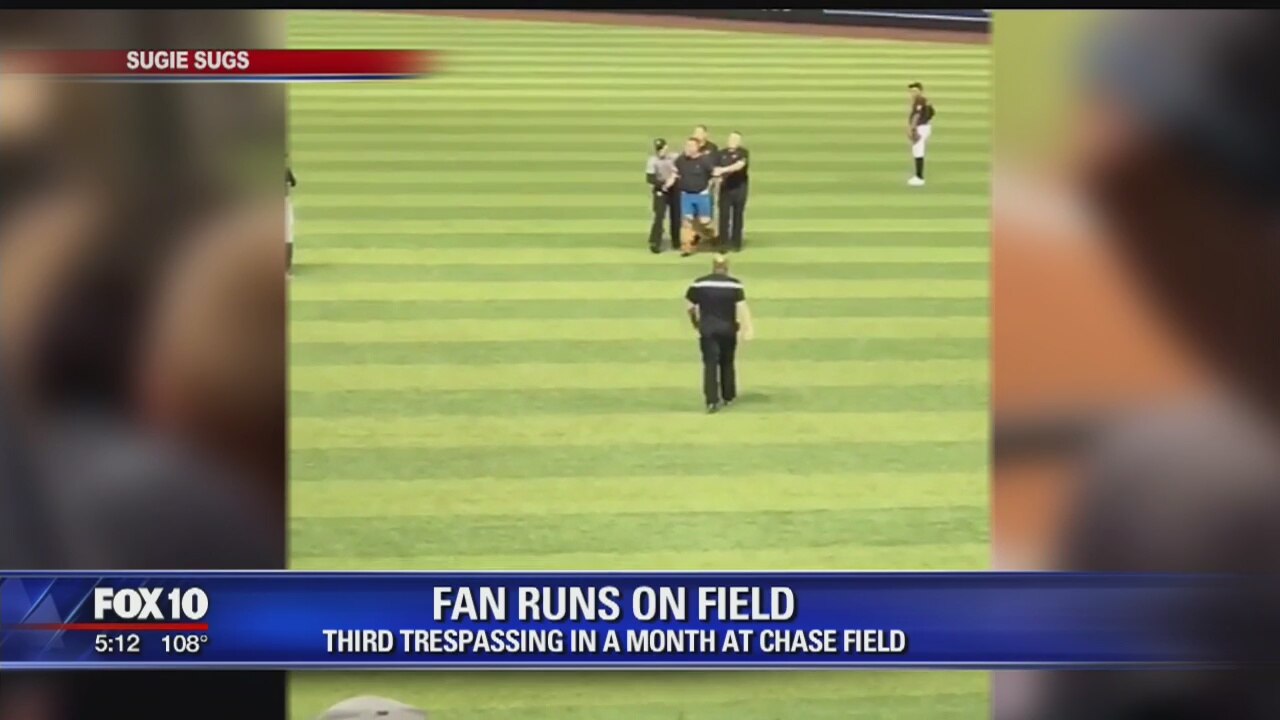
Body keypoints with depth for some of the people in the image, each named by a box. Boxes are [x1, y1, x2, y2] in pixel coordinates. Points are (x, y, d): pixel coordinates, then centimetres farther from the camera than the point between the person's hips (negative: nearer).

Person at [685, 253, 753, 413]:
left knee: (710, 364, -1)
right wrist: (748, 327, -11)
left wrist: (695, 322, 19)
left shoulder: (699, 283, -2)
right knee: (727, 363, 17)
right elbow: (742, 307, -12)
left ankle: (712, 401, -12)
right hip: (728, 328, 0)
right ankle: (728, 397, 26)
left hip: (707, 329, 0)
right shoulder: (734, 284, -6)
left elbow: (690, 307, 2)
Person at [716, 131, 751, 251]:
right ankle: (723, 243, 3)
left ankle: (736, 243, 12)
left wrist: (724, 170, -28)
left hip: (739, 187, -2)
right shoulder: (721, 154, 6)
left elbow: (739, 165, -21)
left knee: (738, 215, 4)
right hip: (725, 188, 2)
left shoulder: (743, 153, -4)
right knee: (724, 216, -1)